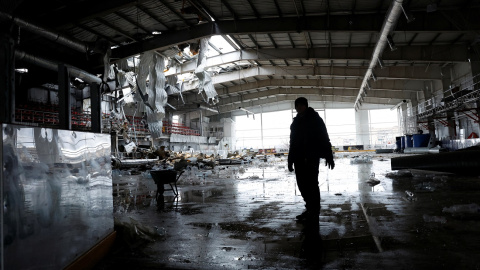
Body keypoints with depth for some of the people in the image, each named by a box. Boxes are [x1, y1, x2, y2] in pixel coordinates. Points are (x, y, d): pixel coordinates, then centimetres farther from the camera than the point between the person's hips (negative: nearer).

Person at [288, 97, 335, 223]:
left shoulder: (315, 119, 0)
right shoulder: (296, 122, 16)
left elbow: (324, 138, -4)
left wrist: (329, 156, -10)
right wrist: (291, 160, 15)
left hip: (312, 157, -6)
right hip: (299, 158, 6)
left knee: (311, 183, -7)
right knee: (302, 184, 8)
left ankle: (313, 212, 0)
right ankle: (310, 209, 21)